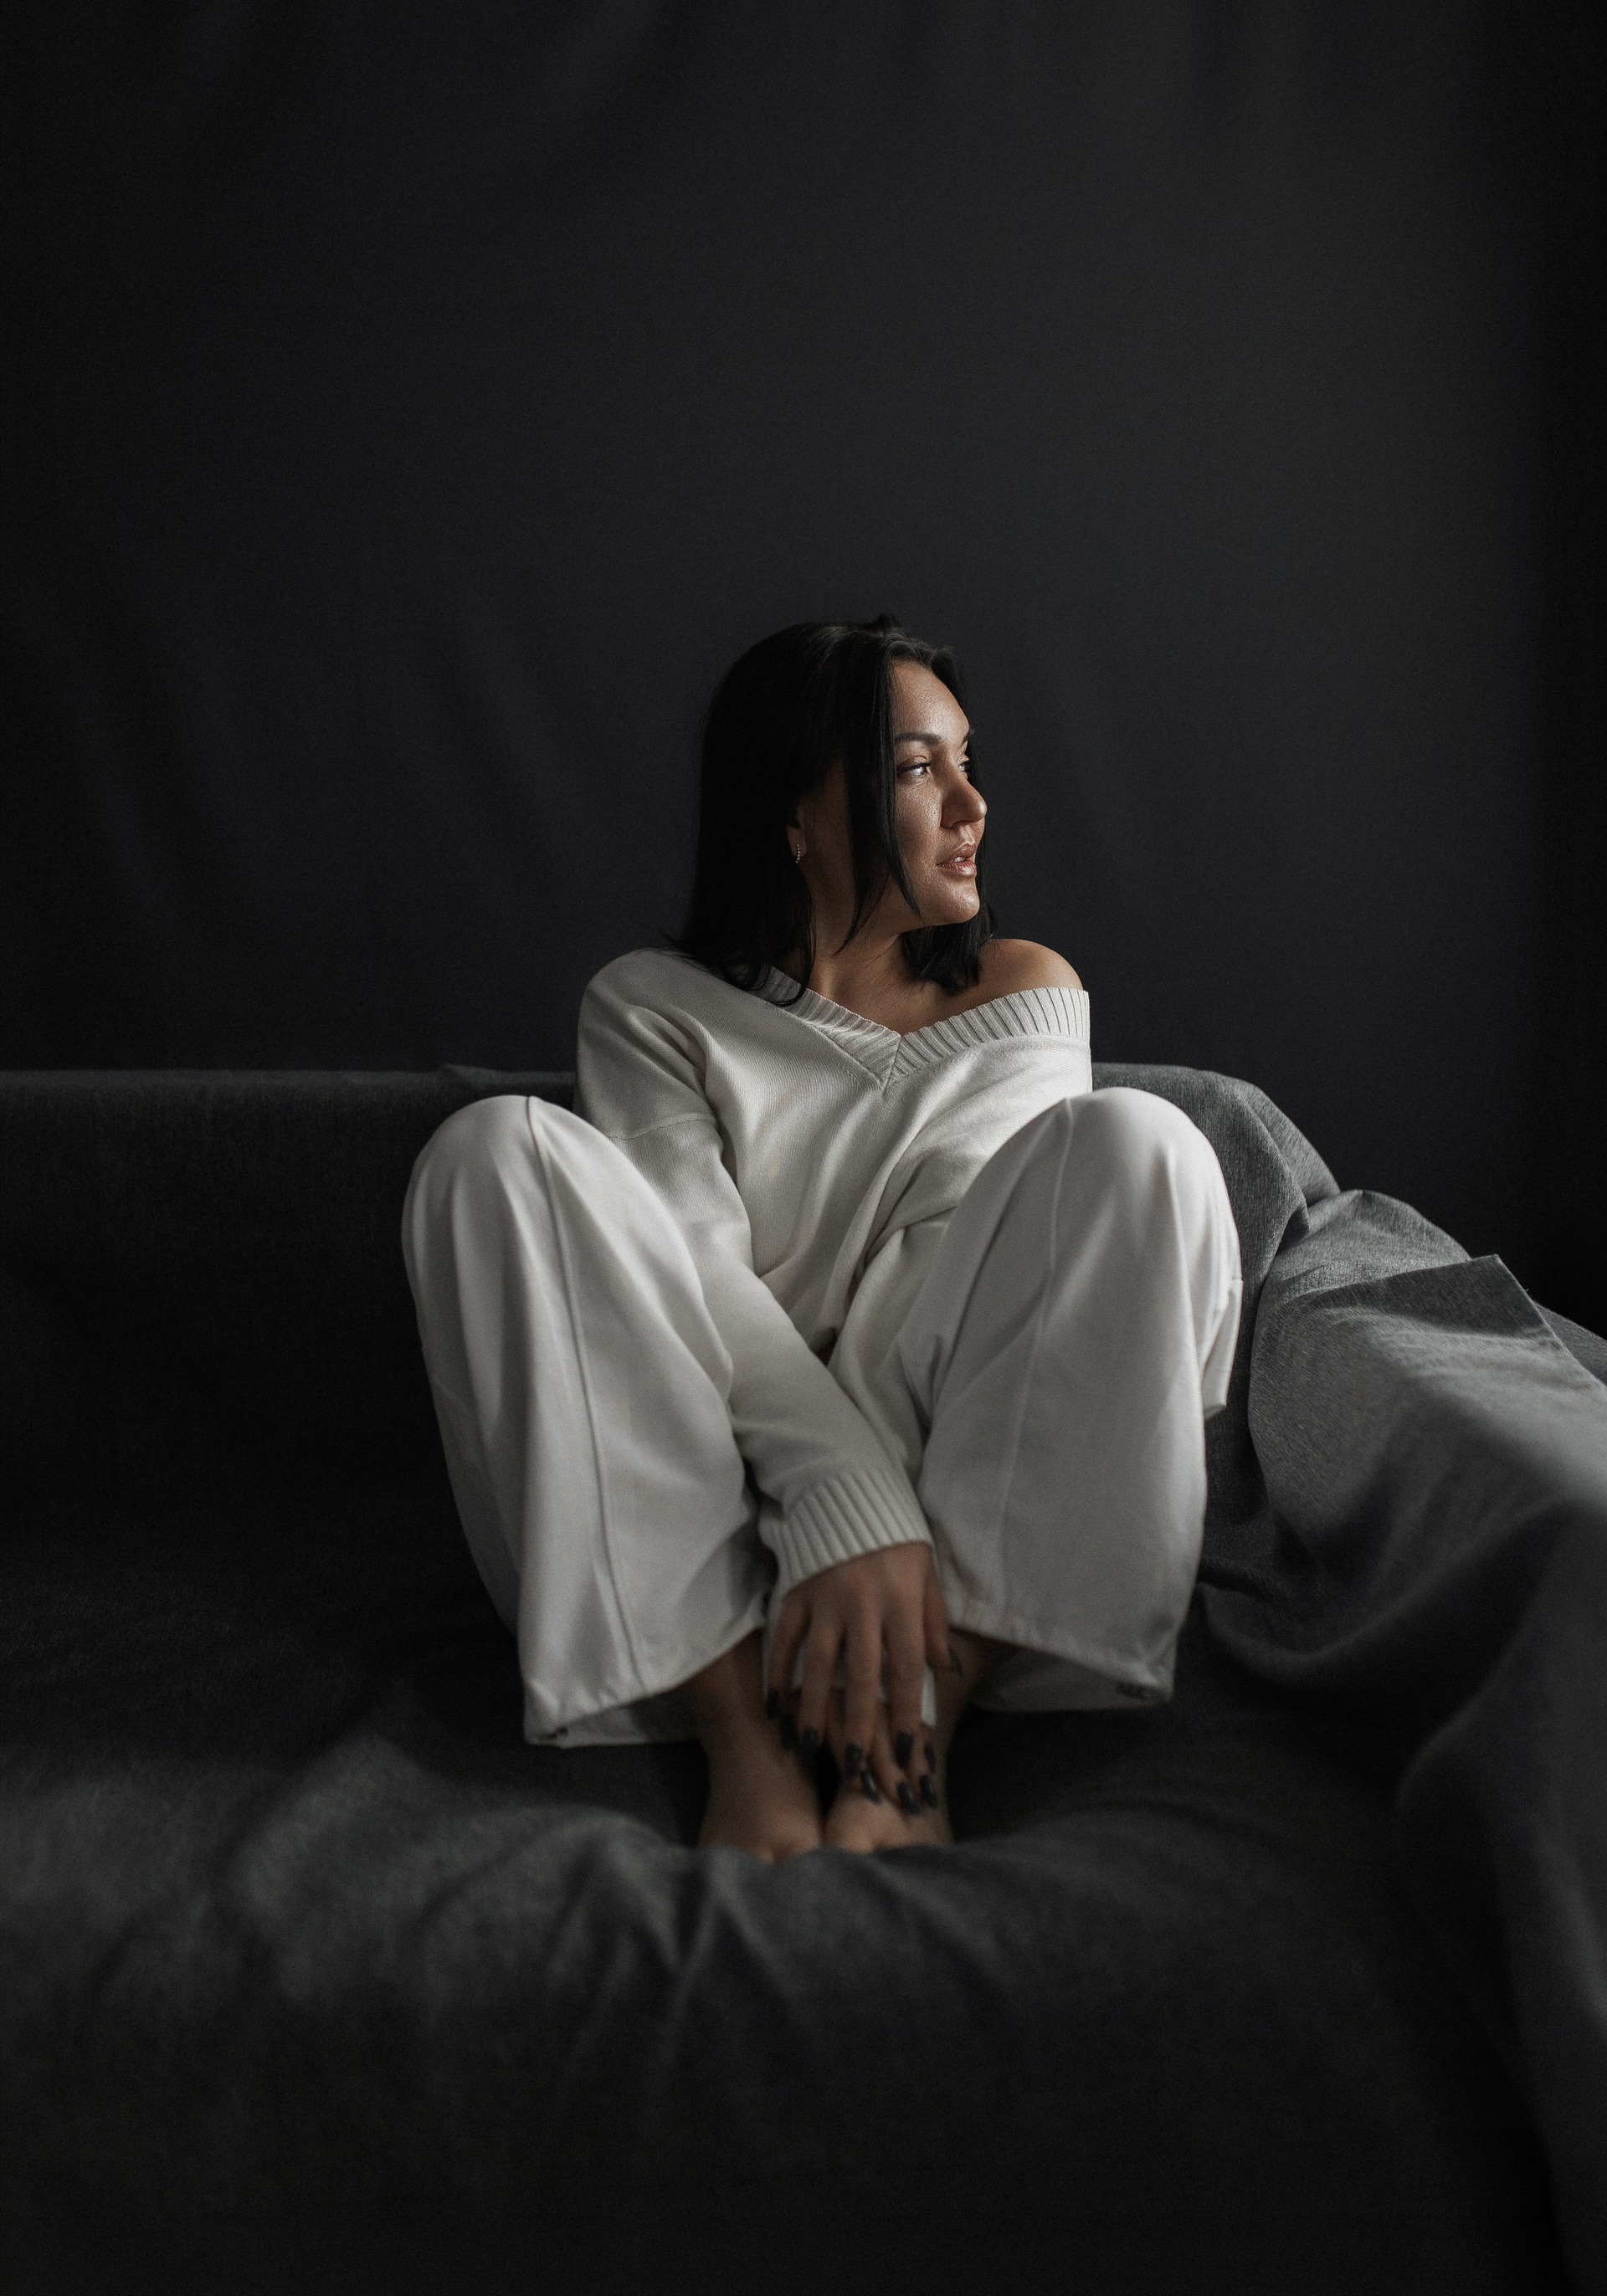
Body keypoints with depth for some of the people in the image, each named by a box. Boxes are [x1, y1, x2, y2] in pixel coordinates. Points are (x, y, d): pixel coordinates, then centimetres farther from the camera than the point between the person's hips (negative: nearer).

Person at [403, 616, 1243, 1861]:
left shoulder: (1023, 990, 14)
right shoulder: (652, 1009, 9)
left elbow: (986, 1265, -4)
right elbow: (694, 1275, -9)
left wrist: (893, 1537, -21)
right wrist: (843, 1513, -27)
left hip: (969, 1507, 1)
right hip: (714, 1504, 0)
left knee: (1129, 1142, -22)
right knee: (505, 1149, -21)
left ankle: (910, 1746, -28)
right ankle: (745, 1735, -29)